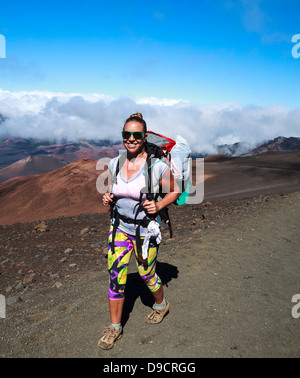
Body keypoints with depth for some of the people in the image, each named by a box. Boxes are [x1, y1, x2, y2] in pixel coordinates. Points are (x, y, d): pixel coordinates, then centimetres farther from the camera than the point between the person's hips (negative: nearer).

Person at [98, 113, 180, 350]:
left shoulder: (157, 166, -18)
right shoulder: (114, 164, -3)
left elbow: (175, 191, -4)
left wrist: (158, 206, -20)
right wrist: (109, 198, -8)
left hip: (146, 230, -4)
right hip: (120, 227, 4)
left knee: (146, 274, 15)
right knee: (115, 277, 5)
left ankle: (161, 305, 48)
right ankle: (115, 327, 26)